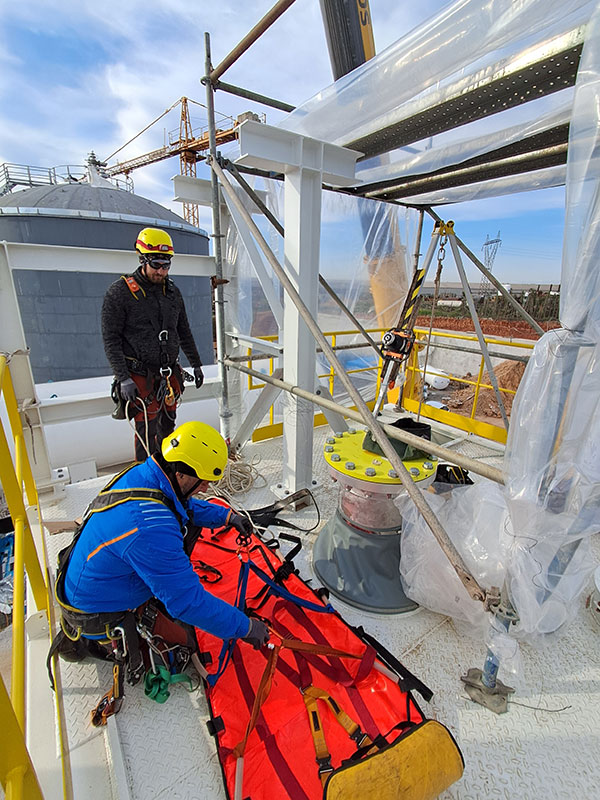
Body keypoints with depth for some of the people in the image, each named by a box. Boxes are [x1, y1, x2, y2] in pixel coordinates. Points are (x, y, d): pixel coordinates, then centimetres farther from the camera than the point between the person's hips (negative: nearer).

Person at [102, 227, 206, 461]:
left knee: (167, 427, 14)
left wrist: (196, 364, 20)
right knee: (147, 432, -5)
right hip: (140, 377, -5)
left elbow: (184, 332, 19)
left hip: (170, 374, 6)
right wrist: (123, 378, -17)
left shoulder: (172, 291, 11)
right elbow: (110, 340, -9)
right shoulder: (119, 292, -6)